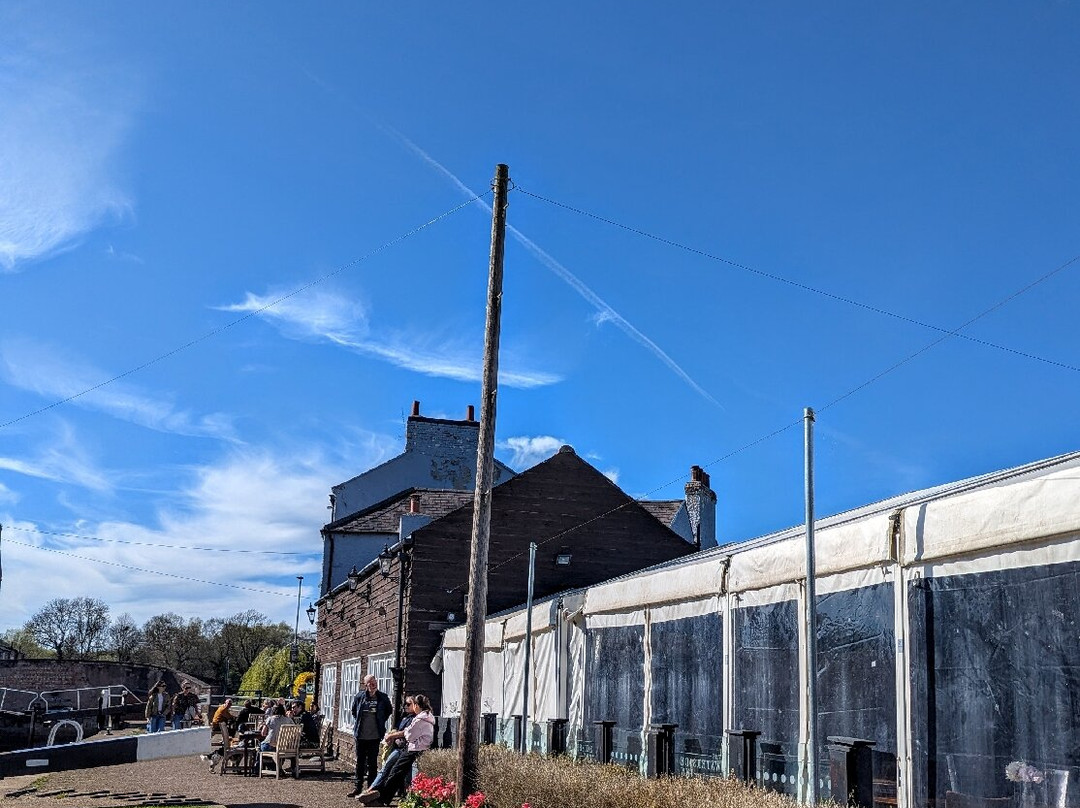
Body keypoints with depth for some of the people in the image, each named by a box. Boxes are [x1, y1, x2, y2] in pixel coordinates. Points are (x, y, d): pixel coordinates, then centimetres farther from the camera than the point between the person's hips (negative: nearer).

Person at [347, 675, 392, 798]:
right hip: (361, 735, 2)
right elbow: (353, 711, 17)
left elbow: (389, 711, 13)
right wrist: (357, 723, 9)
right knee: (360, 761, 9)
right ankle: (358, 787, 17)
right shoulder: (359, 697, 0)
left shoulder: (383, 697, -3)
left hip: (374, 736, -2)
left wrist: (381, 721, 5)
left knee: (372, 762, 4)